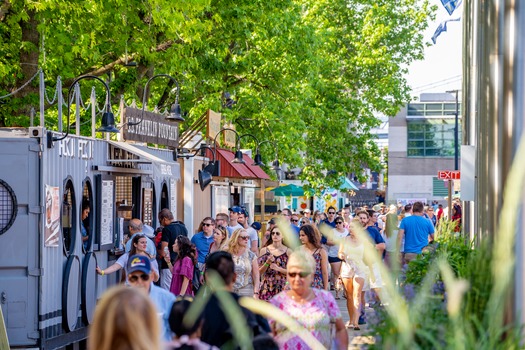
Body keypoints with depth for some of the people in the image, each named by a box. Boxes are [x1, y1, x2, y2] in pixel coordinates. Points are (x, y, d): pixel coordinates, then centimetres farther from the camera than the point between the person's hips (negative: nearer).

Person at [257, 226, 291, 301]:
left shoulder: (288, 251, 3)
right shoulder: (264, 250, 5)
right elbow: (259, 272, 5)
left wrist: (278, 268, -13)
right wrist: (267, 263, -12)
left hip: (282, 287, -1)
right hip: (267, 287, 1)